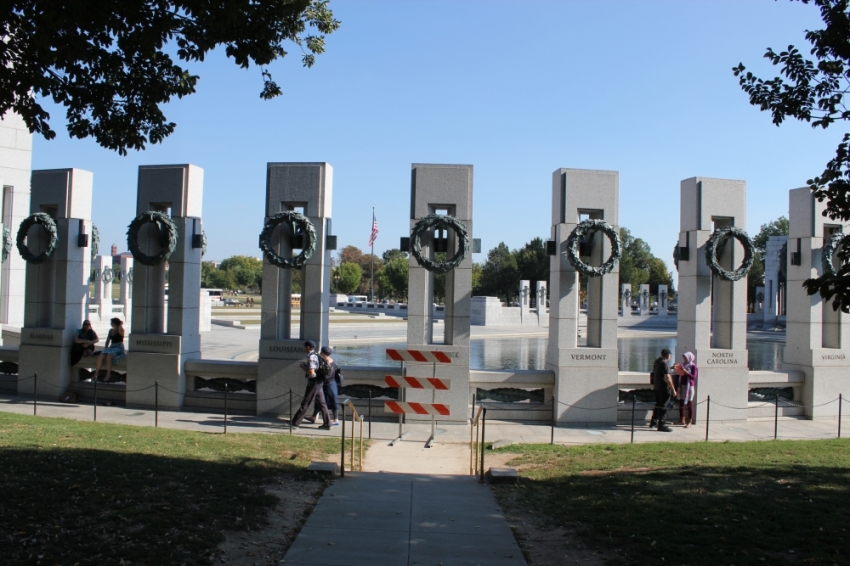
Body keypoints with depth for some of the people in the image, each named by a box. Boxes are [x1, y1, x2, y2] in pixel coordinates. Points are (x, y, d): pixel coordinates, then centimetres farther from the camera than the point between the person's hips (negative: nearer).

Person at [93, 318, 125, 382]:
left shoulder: (120, 331, -4)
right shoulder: (111, 330, 17)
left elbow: (121, 330, -31)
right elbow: (108, 340, 22)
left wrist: (121, 324, -10)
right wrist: (106, 348, 10)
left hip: (119, 348, -7)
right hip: (111, 347, 7)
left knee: (109, 356, -33)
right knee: (101, 356, -20)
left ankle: (108, 374, -25)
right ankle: (96, 373, -16)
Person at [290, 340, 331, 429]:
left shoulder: (311, 357, -17)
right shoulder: (316, 355, 12)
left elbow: (311, 373, -24)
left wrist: (304, 368, -8)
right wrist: (306, 365, 8)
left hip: (313, 383, -9)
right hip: (319, 382, 9)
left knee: (306, 404, -1)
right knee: (322, 403, 9)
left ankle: (295, 422, 8)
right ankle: (327, 424, 10)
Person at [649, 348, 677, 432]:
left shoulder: (657, 361, 10)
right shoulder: (665, 364, -19)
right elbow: (667, 378, -25)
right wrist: (673, 389, -22)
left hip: (657, 387, 9)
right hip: (664, 388, -9)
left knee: (658, 405, 20)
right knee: (663, 406, -4)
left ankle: (653, 422, 29)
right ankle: (661, 425, -1)